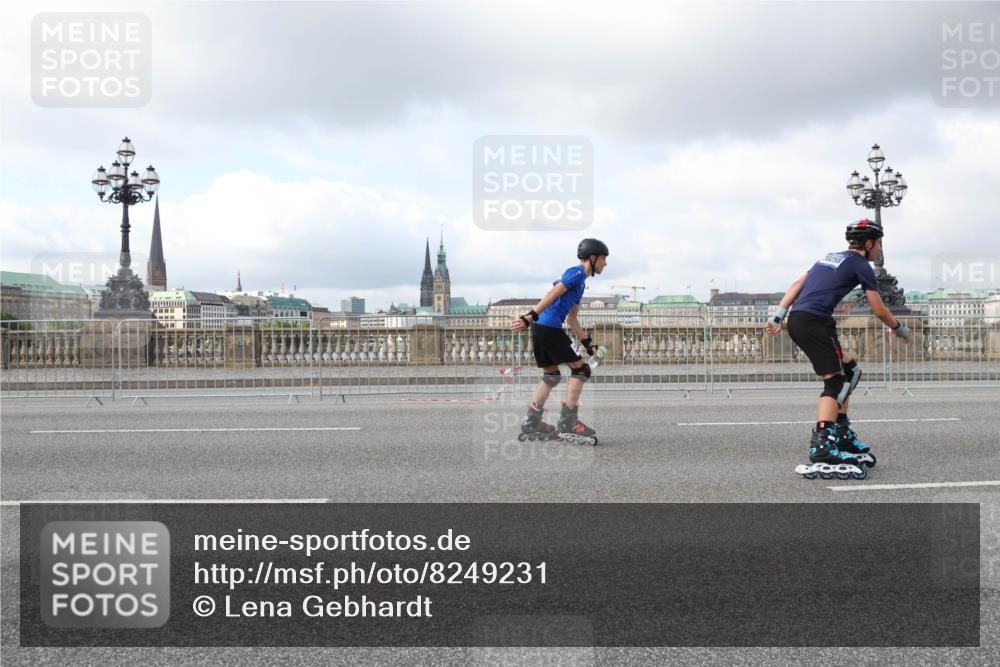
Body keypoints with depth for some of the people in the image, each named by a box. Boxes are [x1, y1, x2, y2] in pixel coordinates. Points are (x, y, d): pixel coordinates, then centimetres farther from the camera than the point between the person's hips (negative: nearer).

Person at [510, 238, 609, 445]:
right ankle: (567, 424, -3)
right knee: (580, 369, -5)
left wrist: (588, 342, 25)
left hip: (541, 329, 10)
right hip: (549, 329, -10)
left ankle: (531, 424, 20)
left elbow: (571, 319, 27)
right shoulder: (576, 273, -7)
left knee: (551, 376, 16)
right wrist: (530, 317, -26)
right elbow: (552, 295, -18)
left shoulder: (580, 281, 23)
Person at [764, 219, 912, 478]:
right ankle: (821, 446, -21)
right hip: (814, 321, -8)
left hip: (796, 320, 8)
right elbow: (880, 311, 3)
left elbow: (797, 285, 18)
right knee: (835, 382, -7)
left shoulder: (831, 258, 26)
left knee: (848, 371, 18)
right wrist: (901, 329, 20)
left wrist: (777, 316, 14)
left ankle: (843, 434, 19)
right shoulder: (861, 265, 3)